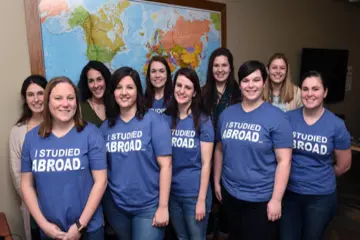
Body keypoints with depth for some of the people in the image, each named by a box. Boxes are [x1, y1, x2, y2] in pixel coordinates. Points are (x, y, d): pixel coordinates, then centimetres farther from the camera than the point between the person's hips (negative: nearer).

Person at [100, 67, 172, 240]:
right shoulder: (106, 126, 2)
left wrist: (163, 206, -13)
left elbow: (165, 165, -12)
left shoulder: (154, 120, -10)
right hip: (115, 206, 4)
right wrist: (99, 206, 7)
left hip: (148, 206, -4)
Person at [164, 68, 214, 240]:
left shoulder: (203, 120, -10)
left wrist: (202, 200, -12)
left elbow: (206, 163, -10)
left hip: (195, 194, -3)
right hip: (171, 193, 3)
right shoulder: (165, 119, -1)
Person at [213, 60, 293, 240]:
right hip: (230, 193, 4)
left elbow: (284, 160, -13)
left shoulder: (276, 117, -12)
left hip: (261, 199, -4)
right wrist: (216, 182, 11)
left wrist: (276, 199, -14)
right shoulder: (227, 114, 1)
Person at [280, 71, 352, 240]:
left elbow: (343, 166, 0)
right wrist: (293, 176, -3)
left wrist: (320, 178, 7)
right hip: (289, 192, 1)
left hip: (320, 196, -1)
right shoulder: (288, 118, -8)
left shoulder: (336, 125, -10)